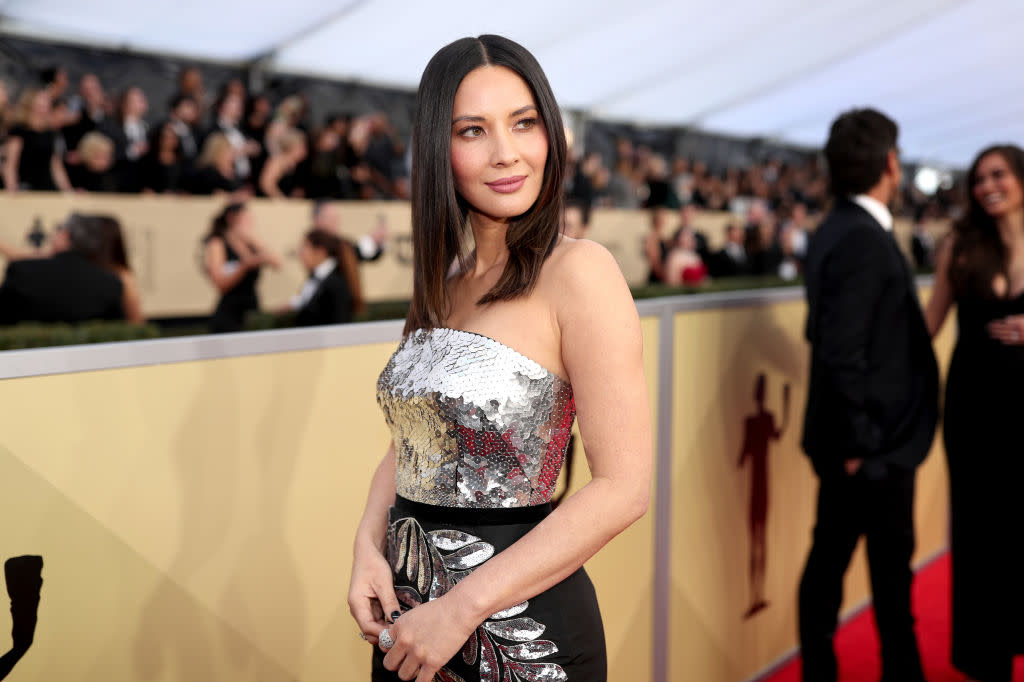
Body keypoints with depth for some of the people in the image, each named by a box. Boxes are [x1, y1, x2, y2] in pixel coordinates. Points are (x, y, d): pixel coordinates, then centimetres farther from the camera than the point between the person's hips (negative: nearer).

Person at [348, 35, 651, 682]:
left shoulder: (580, 271, -15)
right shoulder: (443, 287, 5)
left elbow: (624, 487, -19)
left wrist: (463, 607, -19)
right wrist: (368, 545, -6)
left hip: (521, 627, -6)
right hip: (407, 612, 6)